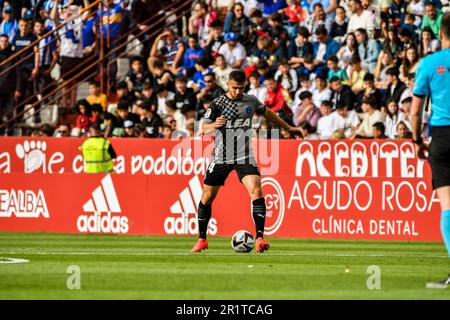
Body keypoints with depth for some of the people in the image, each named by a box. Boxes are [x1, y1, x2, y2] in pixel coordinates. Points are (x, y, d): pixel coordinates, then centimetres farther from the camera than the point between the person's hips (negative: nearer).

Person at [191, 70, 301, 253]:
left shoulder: (251, 101, 4)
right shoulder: (218, 104, -7)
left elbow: (267, 113, 24)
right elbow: (203, 129, -13)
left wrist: (288, 128, 33)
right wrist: (214, 125, -37)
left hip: (245, 156, 1)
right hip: (221, 156, -1)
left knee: (256, 191, -20)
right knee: (207, 197, 3)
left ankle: (259, 238, -20)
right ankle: (202, 240, 20)